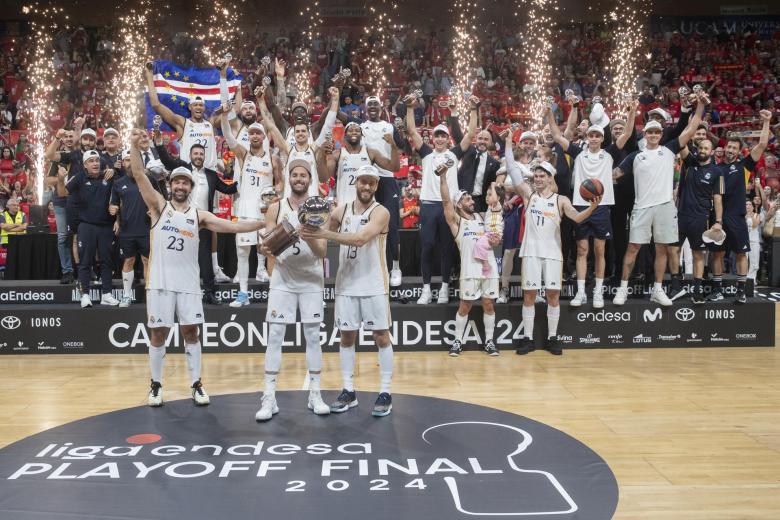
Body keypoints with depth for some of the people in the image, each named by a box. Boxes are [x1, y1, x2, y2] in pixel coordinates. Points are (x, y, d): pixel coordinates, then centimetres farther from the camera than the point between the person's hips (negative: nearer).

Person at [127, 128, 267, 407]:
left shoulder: (199, 215, 6)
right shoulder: (159, 206, 3)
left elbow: (233, 226, -2)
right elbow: (139, 175, -8)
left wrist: (264, 223, -14)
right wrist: (135, 144, -20)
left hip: (188, 283, 1)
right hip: (160, 282, -1)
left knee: (190, 332, 6)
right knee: (158, 333, 5)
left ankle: (196, 384, 16)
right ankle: (156, 384, 19)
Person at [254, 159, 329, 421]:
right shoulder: (276, 208, -1)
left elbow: (322, 252, -9)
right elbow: (265, 247, -2)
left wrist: (308, 236, -27)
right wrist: (268, 247, -25)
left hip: (311, 281, 0)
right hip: (282, 279, 0)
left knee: (313, 336, 4)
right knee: (274, 336, -2)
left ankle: (315, 394, 14)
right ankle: (269, 398, 3)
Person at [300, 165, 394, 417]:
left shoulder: (381, 212, -10)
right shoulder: (341, 210, 6)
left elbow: (361, 238, -26)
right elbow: (323, 234, 8)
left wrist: (325, 233, -33)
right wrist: (311, 231, -15)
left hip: (374, 285, -4)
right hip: (346, 284, 4)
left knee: (381, 337, 1)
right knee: (346, 336, 8)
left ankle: (385, 393, 9)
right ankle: (348, 391, 18)